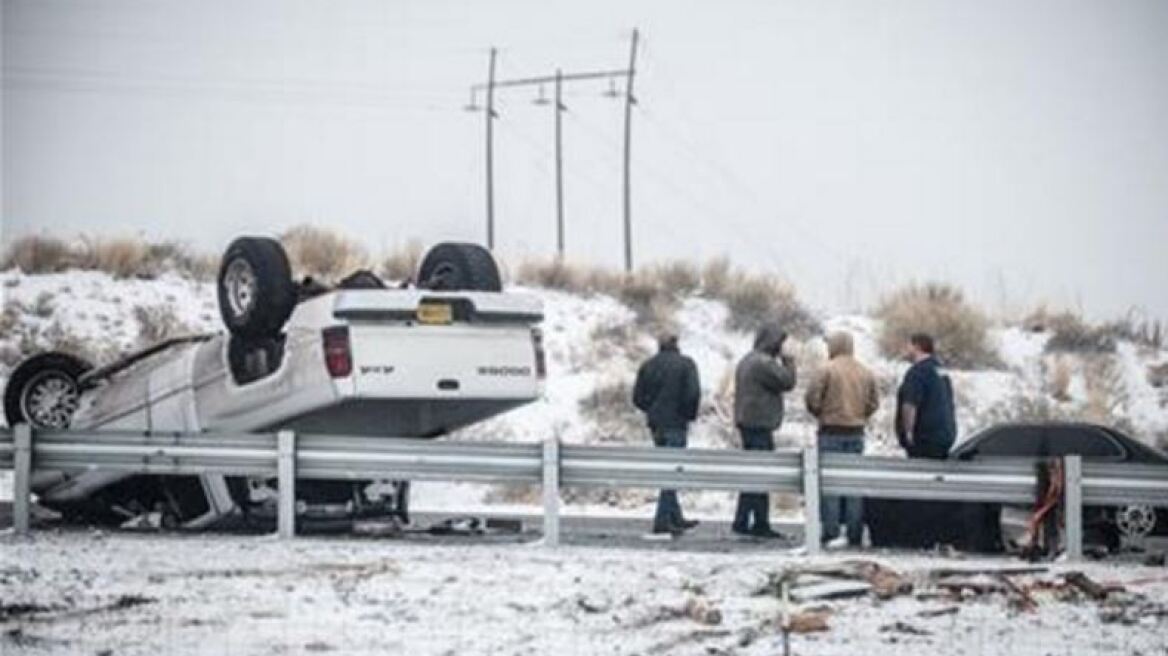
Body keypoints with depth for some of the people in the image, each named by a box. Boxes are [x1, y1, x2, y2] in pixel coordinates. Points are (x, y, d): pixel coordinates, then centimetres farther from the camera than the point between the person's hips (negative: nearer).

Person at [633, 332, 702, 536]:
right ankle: (662, 519, -11)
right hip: (675, 424, -5)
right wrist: (689, 414, 0)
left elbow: (637, 397, 5)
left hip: (656, 425, 5)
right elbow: (693, 394, -15)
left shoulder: (648, 365, 7)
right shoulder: (685, 364, -5)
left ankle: (675, 517, 21)